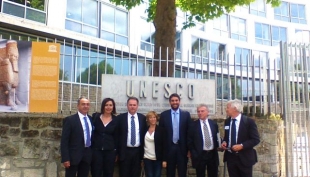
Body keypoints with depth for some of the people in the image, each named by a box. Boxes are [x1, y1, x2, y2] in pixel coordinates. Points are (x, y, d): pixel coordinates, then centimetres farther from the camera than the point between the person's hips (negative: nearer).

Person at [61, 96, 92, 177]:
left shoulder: (91, 119, 7)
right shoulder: (70, 120, -8)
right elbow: (64, 141, -10)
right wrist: (65, 158, -15)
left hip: (87, 155, 5)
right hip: (74, 155, -5)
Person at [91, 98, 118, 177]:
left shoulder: (116, 120, 1)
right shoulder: (95, 116, 0)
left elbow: (116, 137, 5)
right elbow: (91, 132, 2)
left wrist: (116, 152, 4)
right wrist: (90, 148, -3)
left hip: (110, 151, 1)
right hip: (96, 150, -1)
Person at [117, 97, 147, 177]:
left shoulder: (142, 118, 5)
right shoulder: (120, 117, -2)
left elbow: (144, 134, 7)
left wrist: (143, 150, 3)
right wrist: (117, 151, -5)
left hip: (138, 151, 2)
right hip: (124, 151, -2)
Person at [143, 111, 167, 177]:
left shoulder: (161, 130, -4)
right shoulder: (145, 130, 5)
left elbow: (164, 145, -5)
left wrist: (164, 160, -9)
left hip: (157, 159, -2)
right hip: (147, 158, 2)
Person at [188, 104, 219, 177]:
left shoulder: (213, 124, 6)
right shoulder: (193, 125, -4)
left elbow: (217, 137, 13)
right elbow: (189, 140, -2)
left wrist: (216, 148, -3)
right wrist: (193, 153, -8)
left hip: (213, 154, 3)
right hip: (200, 155, -3)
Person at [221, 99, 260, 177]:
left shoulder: (249, 121, -9)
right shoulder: (227, 121, 7)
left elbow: (256, 139, -10)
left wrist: (242, 146, -21)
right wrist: (224, 142, -2)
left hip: (244, 158, -4)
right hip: (230, 157, 5)